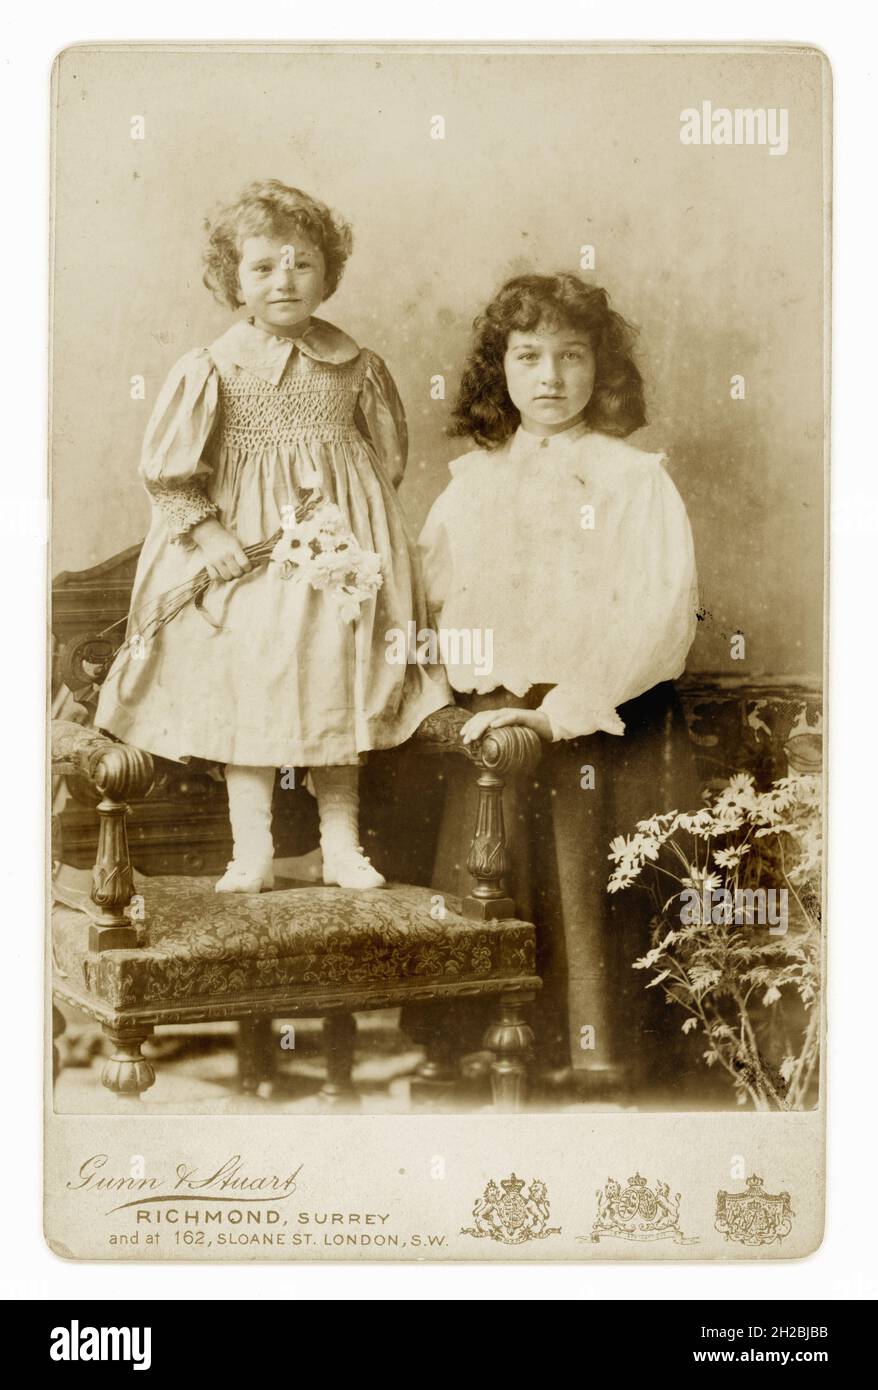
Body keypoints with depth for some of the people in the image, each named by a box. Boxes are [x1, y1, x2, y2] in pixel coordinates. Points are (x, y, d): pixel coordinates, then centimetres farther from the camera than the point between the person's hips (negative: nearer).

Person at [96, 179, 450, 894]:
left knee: (339, 689, 6)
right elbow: (169, 472, -4)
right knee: (247, 691, 0)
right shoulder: (210, 370, -5)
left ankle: (342, 844, 18)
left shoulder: (356, 367, 1)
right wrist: (208, 533, -13)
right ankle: (252, 850, 10)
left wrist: (359, 525, 2)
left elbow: (390, 459, 11)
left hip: (341, 541, 2)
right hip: (244, 550, -1)